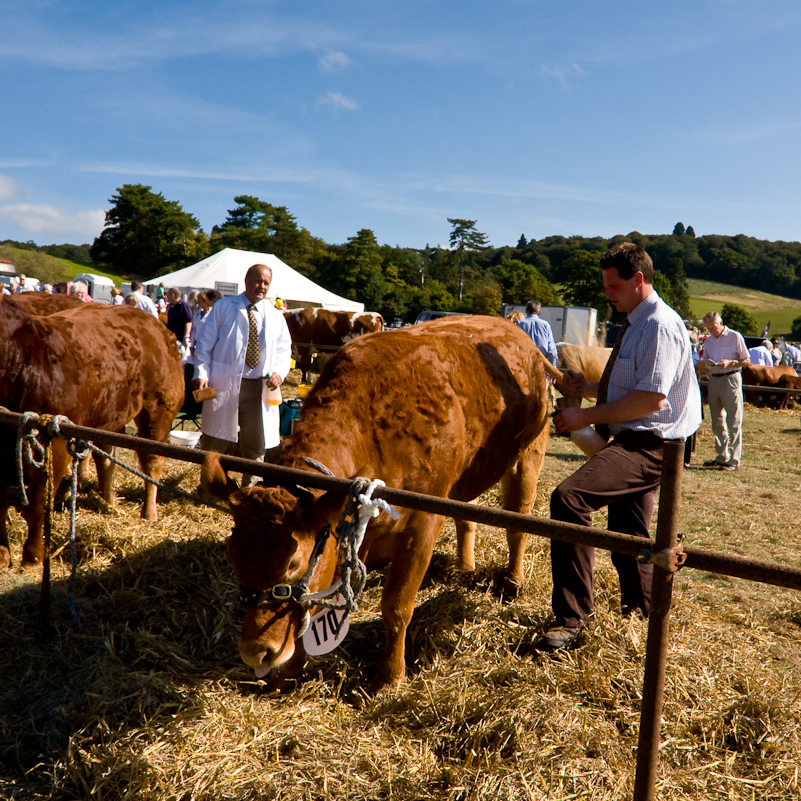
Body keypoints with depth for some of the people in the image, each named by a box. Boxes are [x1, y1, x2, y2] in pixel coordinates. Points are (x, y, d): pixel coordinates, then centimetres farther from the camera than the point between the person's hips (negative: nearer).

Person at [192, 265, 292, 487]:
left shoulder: (275, 316, 14)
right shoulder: (223, 307, 7)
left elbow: (283, 350, 14)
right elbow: (204, 343, 4)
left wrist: (279, 372, -7)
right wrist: (201, 373, -8)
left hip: (258, 387, 2)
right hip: (224, 383, -2)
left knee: (256, 442, 7)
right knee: (216, 440, 4)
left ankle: (249, 489, 21)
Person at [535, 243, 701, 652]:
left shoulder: (660, 326, -15)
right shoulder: (636, 326, 16)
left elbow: (650, 398, -23)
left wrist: (587, 416, -19)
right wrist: (585, 387, 6)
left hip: (648, 445, -10)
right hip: (631, 441, 11)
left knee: (569, 498, -27)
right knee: (628, 538, 21)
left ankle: (572, 619, -23)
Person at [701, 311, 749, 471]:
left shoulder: (735, 337, -2)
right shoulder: (708, 341, 14)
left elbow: (747, 361, -2)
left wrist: (730, 362, -17)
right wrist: (705, 364, -6)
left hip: (730, 379, -6)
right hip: (714, 380, 6)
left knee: (734, 422, -6)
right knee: (717, 422, 10)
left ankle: (734, 460, -4)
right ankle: (722, 457, 19)